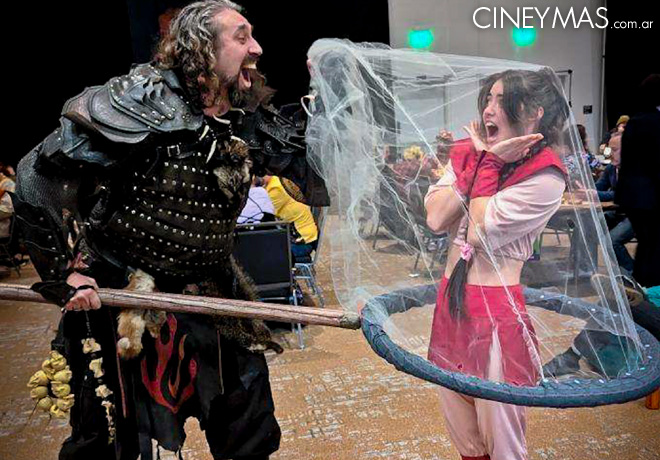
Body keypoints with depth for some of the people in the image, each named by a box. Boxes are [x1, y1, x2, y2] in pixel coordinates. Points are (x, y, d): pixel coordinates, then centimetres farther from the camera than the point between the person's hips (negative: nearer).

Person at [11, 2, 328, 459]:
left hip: (211, 298, 5)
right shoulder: (144, 99, -17)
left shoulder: (251, 120, -1)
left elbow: (318, 182, 1)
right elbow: (40, 174, -15)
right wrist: (65, 271, -15)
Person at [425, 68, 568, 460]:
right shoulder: (467, 153, 5)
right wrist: (479, 160, -9)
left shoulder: (545, 177, -12)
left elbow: (480, 232, -21)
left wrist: (490, 163, -13)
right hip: (452, 298, 6)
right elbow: (436, 219, -8)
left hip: (496, 307, -6)